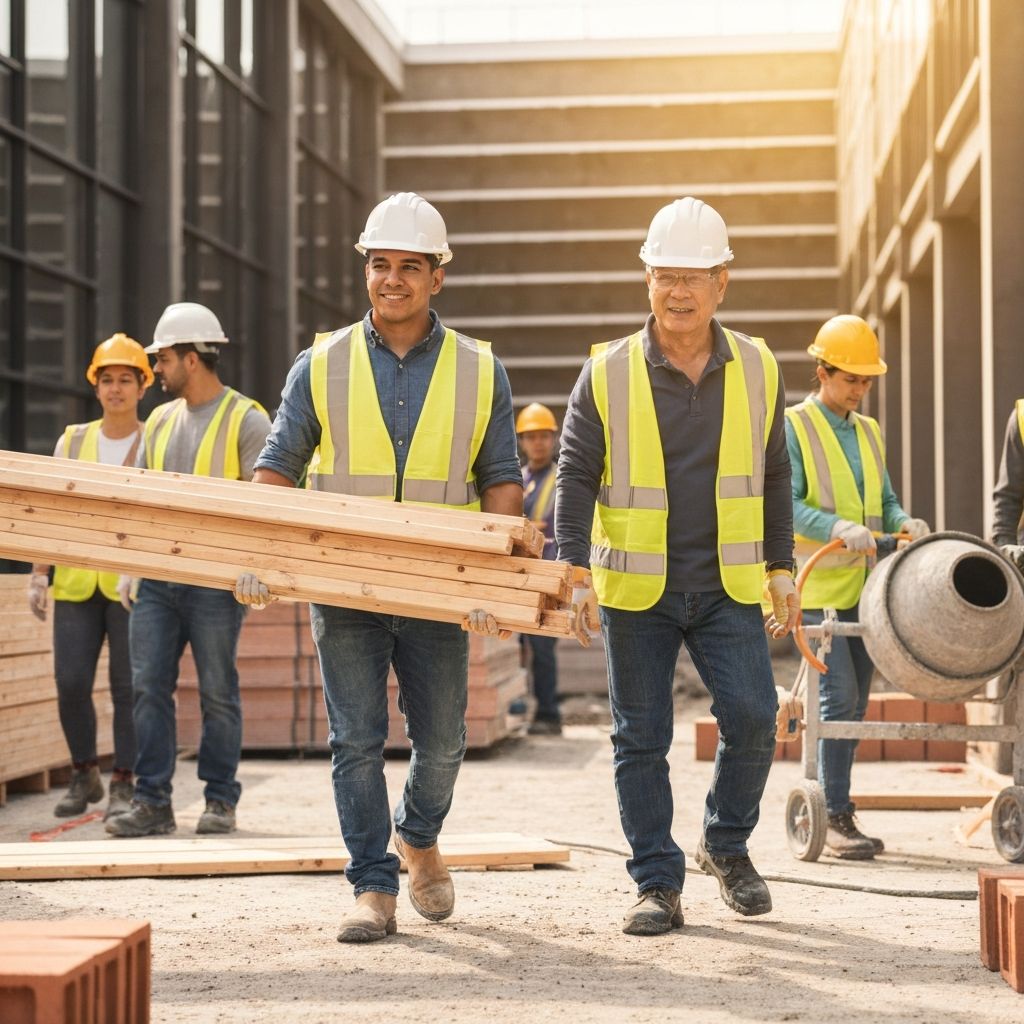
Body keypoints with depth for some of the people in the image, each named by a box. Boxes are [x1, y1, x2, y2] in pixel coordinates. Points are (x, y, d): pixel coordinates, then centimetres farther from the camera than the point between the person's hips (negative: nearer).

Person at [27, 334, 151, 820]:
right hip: (77, 581, 3)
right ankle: (84, 776, 17)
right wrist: (38, 575, 3)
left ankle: (124, 784, 8)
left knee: (128, 685, -3)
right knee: (71, 683, -1)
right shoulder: (72, 441, 11)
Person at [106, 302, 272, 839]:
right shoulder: (160, 420, 16)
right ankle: (152, 802, 3)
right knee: (148, 686, 0)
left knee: (217, 693, 1)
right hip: (157, 576, 6)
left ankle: (220, 802, 10)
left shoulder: (246, 419, -2)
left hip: (215, 579, -5)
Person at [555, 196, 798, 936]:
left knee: (752, 716, -10)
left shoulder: (757, 369, 3)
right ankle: (659, 886, 12)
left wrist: (780, 569, 10)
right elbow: (575, 477, -4)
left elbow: (773, 479, 12)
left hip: (728, 586, 1)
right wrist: (574, 571, -15)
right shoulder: (608, 374, -5)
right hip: (636, 590, -1)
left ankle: (727, 844, 15)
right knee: (641, 739, 2)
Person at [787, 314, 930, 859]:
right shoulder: (793, 427, -4)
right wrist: (840, 529, -28)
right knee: (839, 697, -13)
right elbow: (786, 504, -14)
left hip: (862, 586, 7)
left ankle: (833, 806, 18)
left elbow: (883, 500, 17)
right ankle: (835, 818, -9)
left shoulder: (868, 431, 17)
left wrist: (903, 522, -6)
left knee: (855, 701, 9)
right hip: (818, 588, -7)